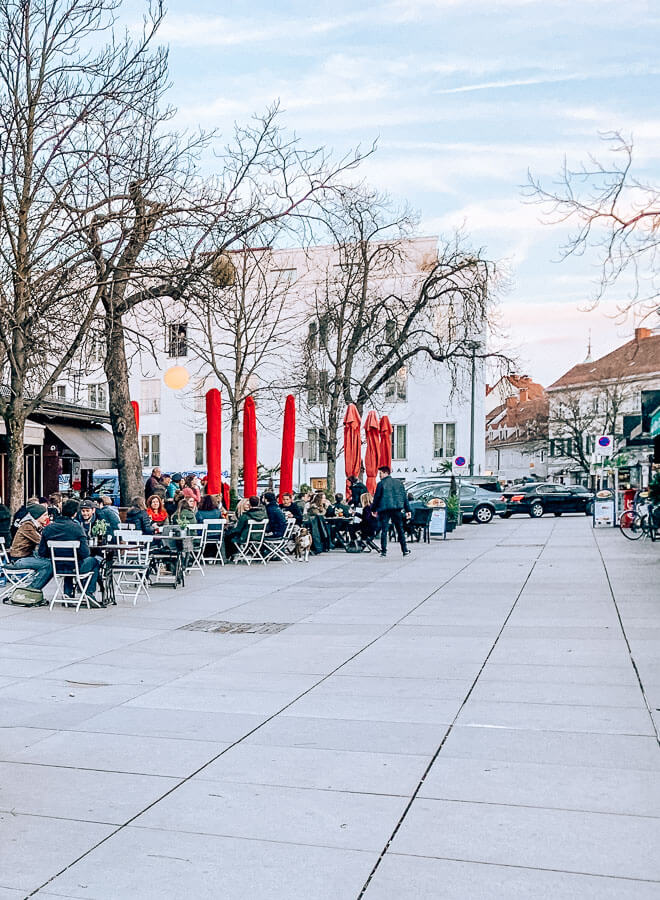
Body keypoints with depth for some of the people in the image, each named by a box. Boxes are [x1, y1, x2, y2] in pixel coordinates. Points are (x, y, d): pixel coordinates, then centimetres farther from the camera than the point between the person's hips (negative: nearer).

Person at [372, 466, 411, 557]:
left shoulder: (381, 483, -3)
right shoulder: (399, 483, 11)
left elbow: (376, 497, -2)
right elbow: (404, 496, 11)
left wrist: (373, 509, 10)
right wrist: (408, 510, 13)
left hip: (384, 509, -3)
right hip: (397, 509, 3)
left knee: (384, 530, 1)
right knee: (400, 530, 10)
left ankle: (384, 551, -1)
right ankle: (405, 550, 10)